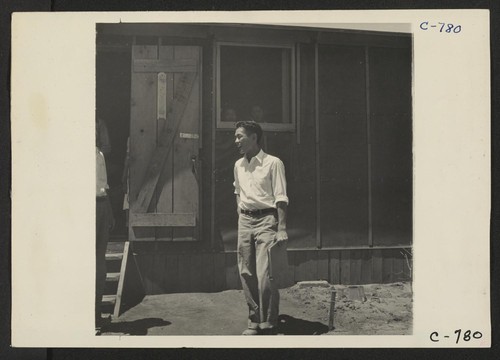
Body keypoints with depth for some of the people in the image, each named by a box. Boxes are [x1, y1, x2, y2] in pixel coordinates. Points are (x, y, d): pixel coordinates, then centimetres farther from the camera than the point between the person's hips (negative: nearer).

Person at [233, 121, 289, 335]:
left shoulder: (272, 163, -6)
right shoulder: (238, 166, 13)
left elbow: (281, 198, -10)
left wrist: (282, 228, -16)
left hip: (266, 220, -6)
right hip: (245, 221, 6)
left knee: (265, 276, -11)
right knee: (246, 275, 7)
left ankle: (269, 326, -1)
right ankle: (255, 321, 19)